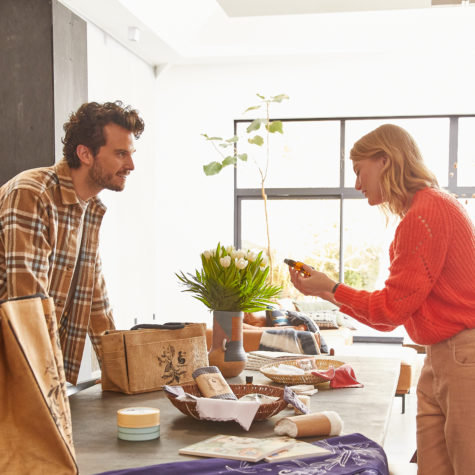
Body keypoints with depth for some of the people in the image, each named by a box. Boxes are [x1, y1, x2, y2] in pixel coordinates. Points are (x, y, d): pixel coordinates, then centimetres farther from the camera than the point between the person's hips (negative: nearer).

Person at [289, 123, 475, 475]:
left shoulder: (428, 211, -14)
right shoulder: (424, 210, 16)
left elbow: (393, 307, -11)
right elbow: (395, 312, 19)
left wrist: (331, 287, 3)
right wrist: (329, 294, 20)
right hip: (440, 360, 9)